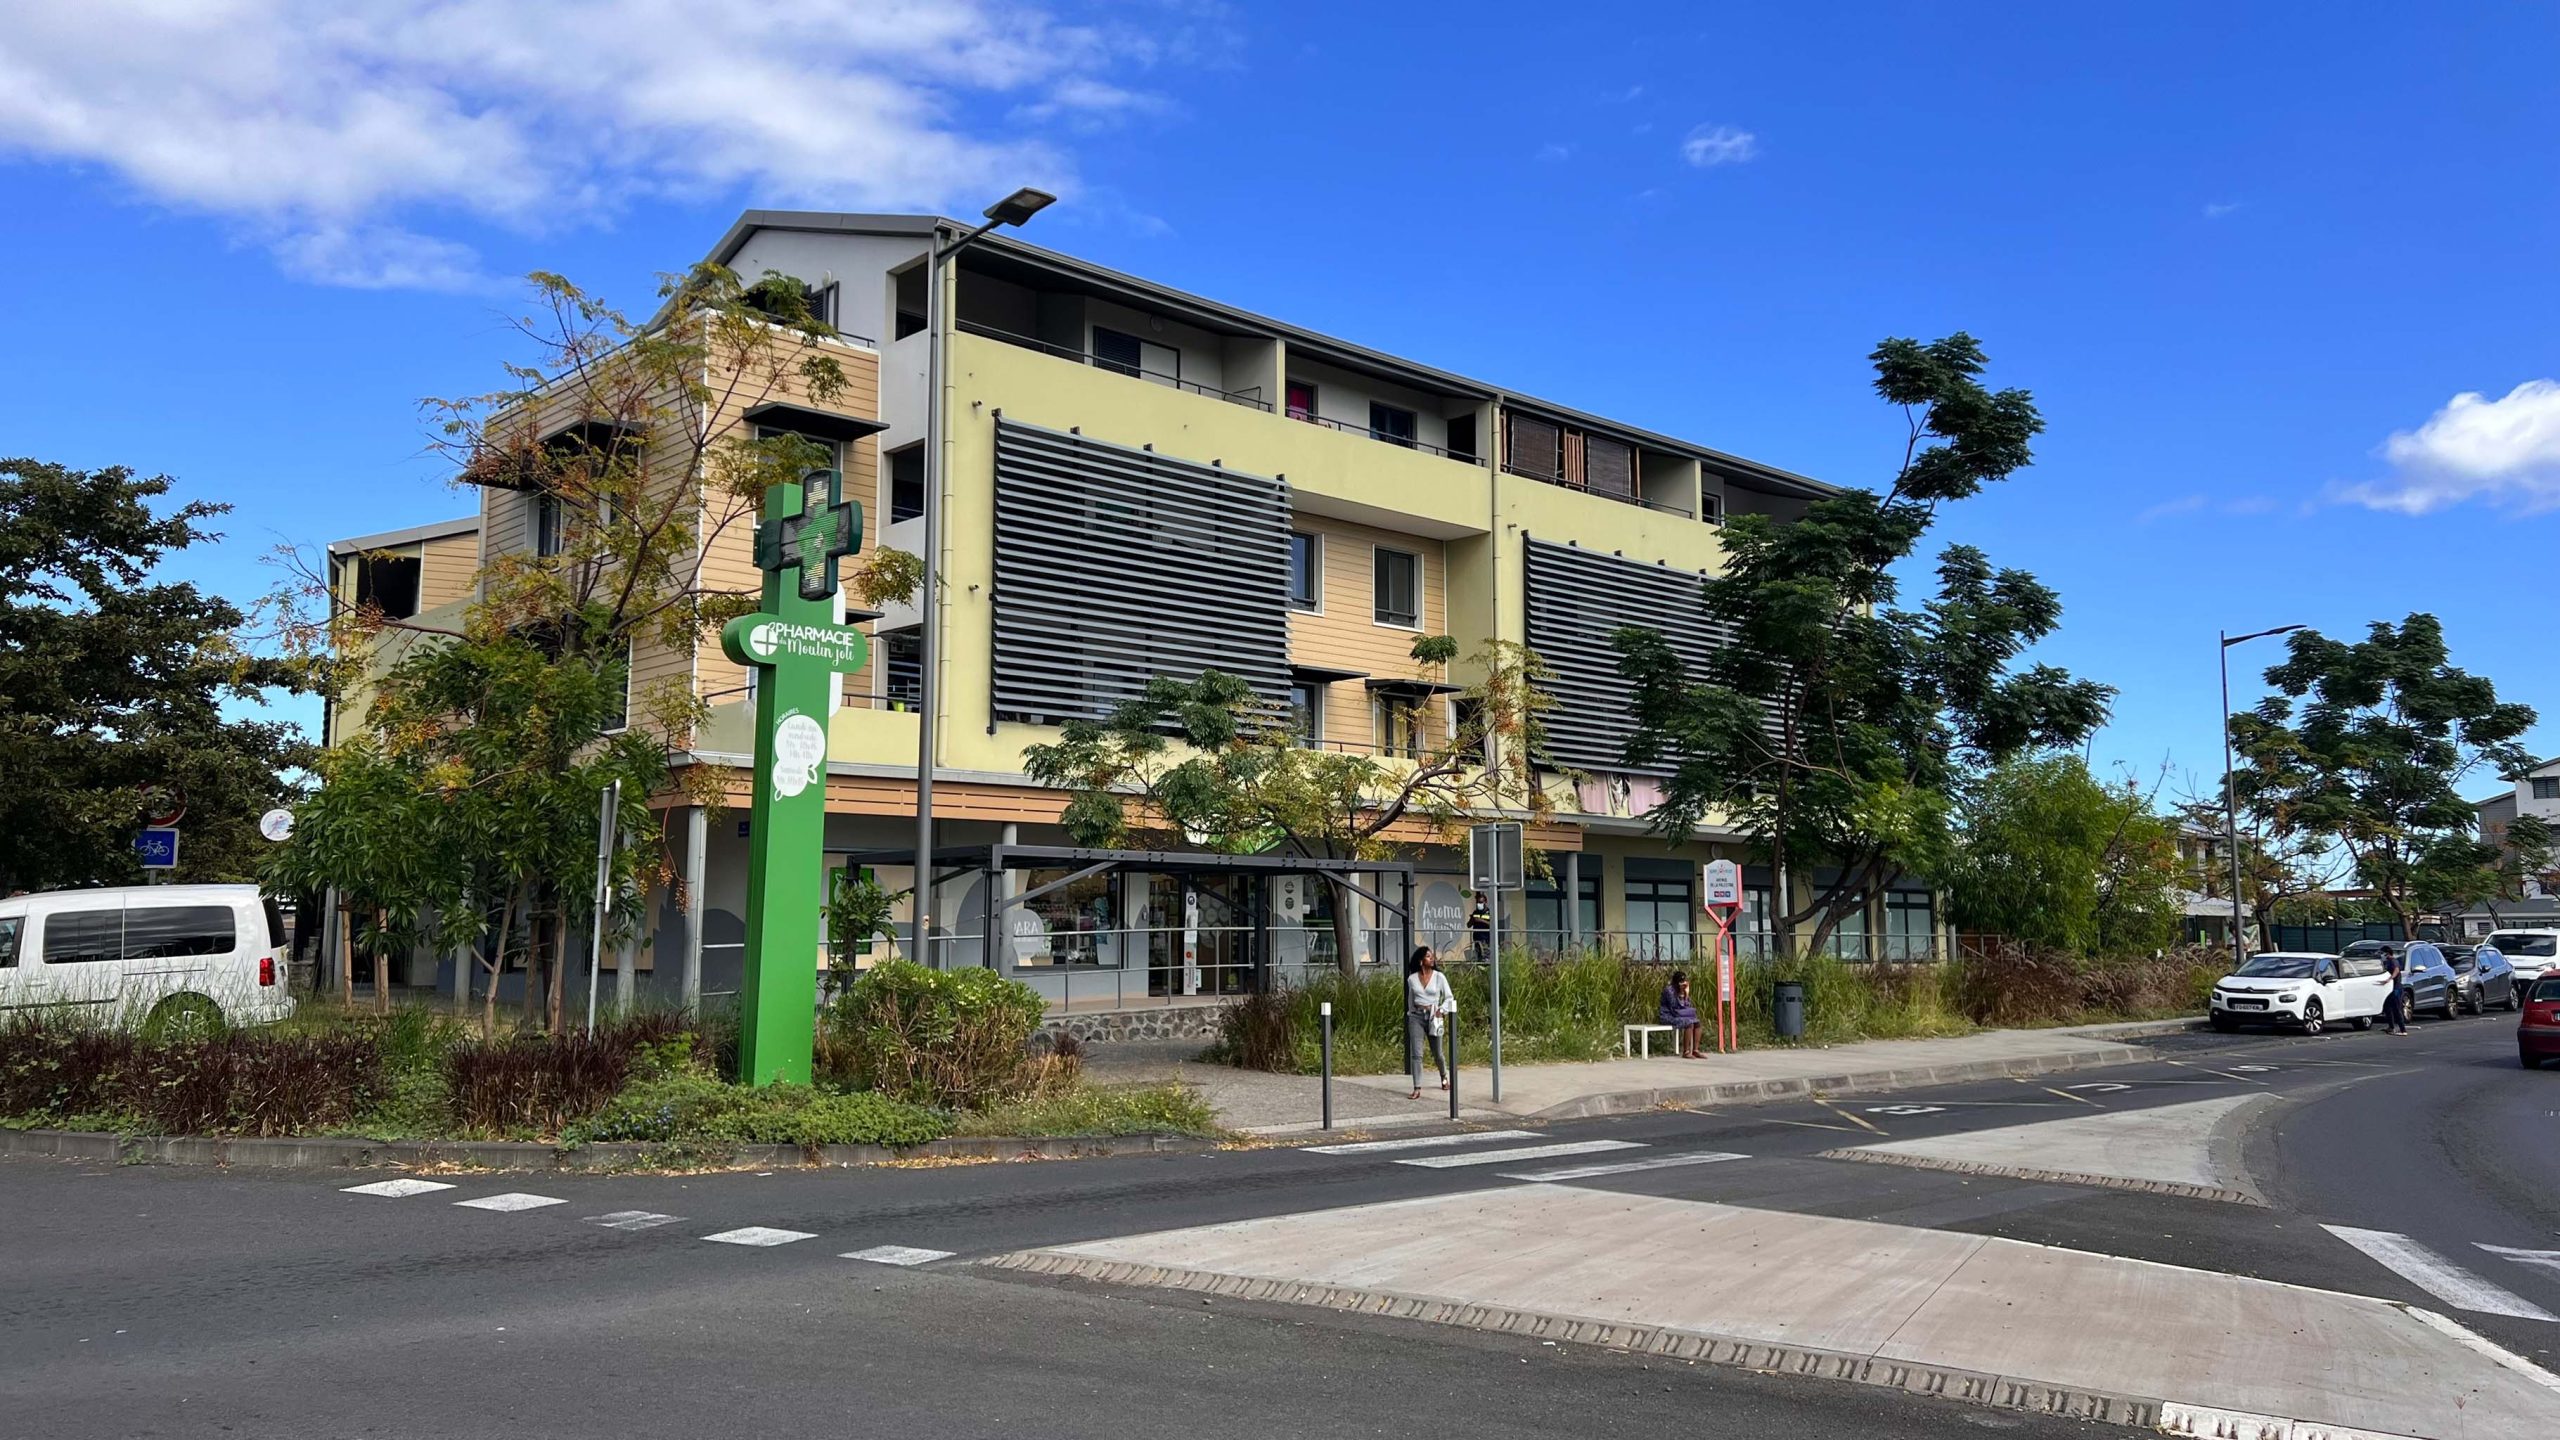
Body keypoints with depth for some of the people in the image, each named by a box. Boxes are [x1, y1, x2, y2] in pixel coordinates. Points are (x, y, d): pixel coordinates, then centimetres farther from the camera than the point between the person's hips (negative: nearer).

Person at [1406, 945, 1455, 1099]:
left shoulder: (1439, 977, -1)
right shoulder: (1412, 979, 3)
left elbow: (1449, 998, 2)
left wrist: (1442, 1010, -13)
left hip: (1433, 1017, 0)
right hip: (1416, 1017, 0)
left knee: (1437, 1053, 12)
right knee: (1416, 1054, -9)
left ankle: (1444, 1077, 42)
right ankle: (1417, 1089, -8)